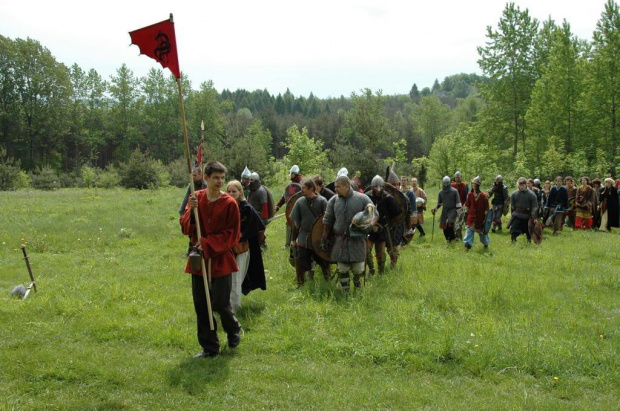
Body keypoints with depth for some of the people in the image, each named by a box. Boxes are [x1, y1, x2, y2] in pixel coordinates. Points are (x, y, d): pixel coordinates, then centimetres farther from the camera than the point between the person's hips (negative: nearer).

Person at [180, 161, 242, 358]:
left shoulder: (229, 203, -8)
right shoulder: (196, 198, 3)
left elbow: (232, 235, -7)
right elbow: (186, 228, -1)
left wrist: (208, 243, -17)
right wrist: (191, 211, -19)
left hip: (221, 260, -3)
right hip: (199, 260, 4)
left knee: (220, 303, -1)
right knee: (201, 306, 7)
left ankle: (234, 331, 30)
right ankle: (209, 347, 20)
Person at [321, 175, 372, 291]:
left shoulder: (362, 199, -5)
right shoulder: (334, 200, 2)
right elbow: (327, 220, 9)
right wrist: (324, 238, 8)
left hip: (357, 239, -2)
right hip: (340, 239, 2)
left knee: (358, 268, 3)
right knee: (342, 268, 3)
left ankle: (357, 280, 36)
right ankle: (345, 289, 21)